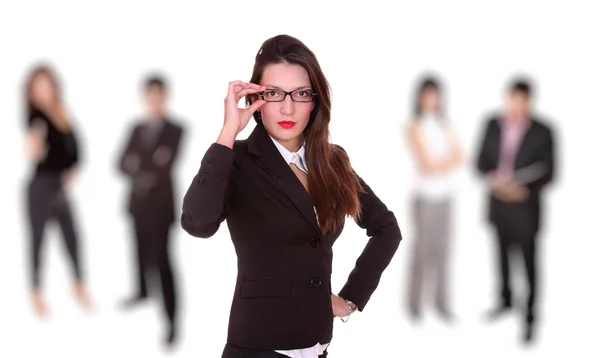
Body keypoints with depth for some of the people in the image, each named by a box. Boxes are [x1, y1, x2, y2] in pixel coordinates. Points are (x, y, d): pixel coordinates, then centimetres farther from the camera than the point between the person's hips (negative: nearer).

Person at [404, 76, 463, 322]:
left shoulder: (446, 125, 11)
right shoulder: (415, 127, -5)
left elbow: (460, 158, 3)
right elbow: (426, 165, -12)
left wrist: (439, 164, -13)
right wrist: (449, 161, 0)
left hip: (446, 193, 5)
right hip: (425, 194, -5)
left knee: (443, 248, 4)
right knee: (423, 248, -5)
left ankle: (442, 302, 7)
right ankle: (414, 304, 0)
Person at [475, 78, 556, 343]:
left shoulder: (542, 132, -13)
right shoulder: (493, 124, -2)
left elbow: (547, 173, -9)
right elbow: (482, 162, 5)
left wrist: (524, 189, -23)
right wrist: (494, 179, -14)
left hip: (525, 207, -4)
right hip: (498, 203, 4)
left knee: (528, 261, 4)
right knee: (502, 255, 21)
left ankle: (530, 318, 14)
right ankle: (506, 300, 41)